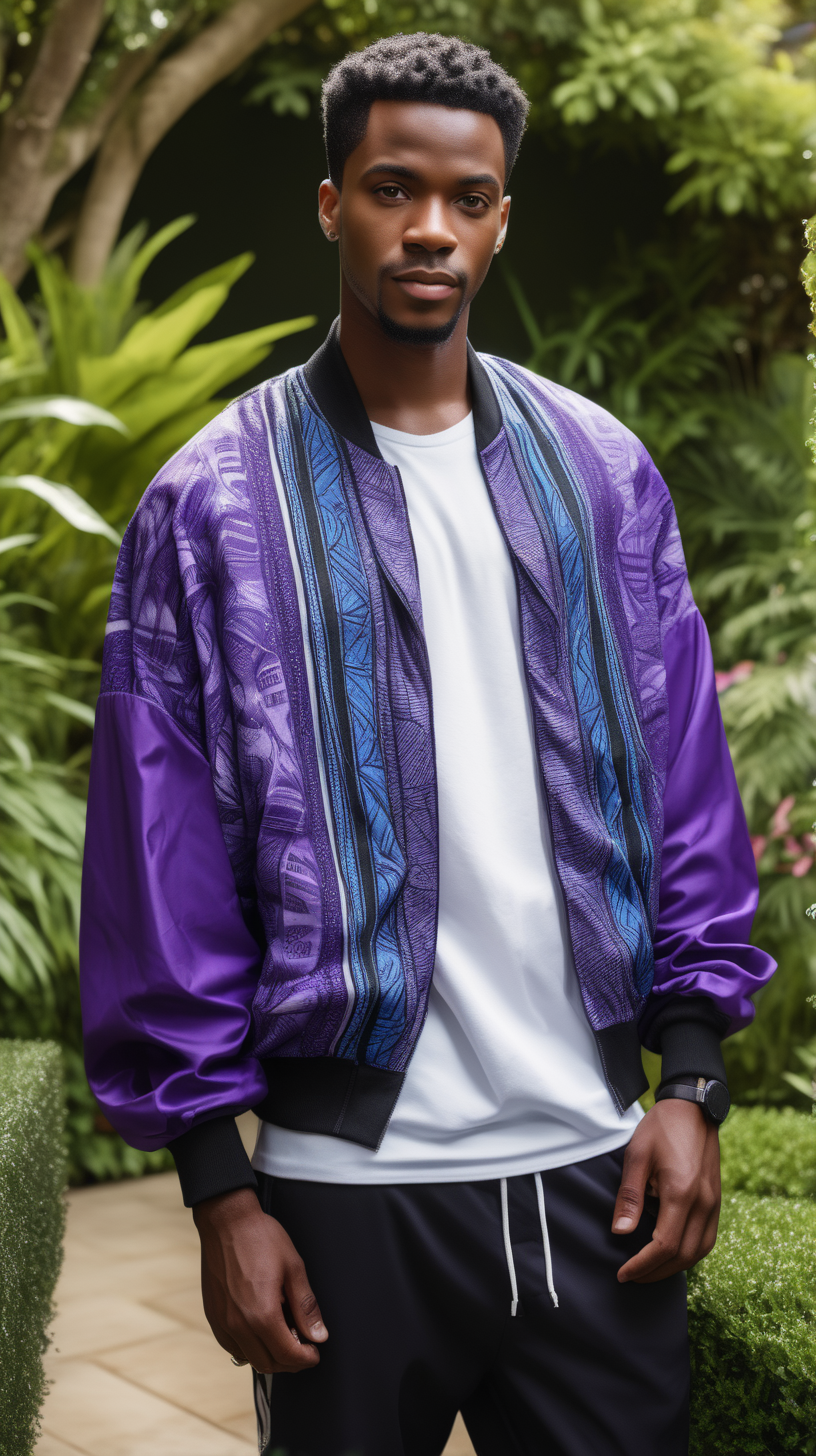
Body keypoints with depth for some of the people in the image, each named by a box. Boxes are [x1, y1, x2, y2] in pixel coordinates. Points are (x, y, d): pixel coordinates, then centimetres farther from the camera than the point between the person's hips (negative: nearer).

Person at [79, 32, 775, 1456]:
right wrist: (220, 1190, -6)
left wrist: (691, 1079, 1)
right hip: (351, 1179, -2)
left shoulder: (598, 471, 6)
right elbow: (162, 872, -4)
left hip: (594, 1161, 3)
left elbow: (685, 793, 7)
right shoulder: (213, 506, -3)